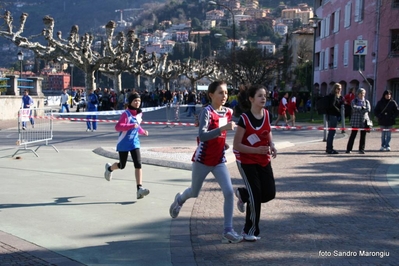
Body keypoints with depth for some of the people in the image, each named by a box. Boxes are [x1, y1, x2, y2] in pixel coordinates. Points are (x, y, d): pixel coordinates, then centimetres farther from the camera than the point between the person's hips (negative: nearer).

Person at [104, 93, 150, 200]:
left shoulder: (139, 114, 5)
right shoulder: (126, 114, -17)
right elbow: (117, 127, -29)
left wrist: (143, 131, 5)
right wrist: (131, 126, -37)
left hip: (134, 142, 5)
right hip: (123, 143, -5)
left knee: (138, 164, -12)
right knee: (122, 165, 12)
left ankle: (139, 188, -13)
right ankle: (109, 168, 47)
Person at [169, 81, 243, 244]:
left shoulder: (228, 112, 1)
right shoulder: (207, 111, -18)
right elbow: (202, 135, -33)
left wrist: (225, 138, 8)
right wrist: (222, 128, -42)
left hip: (219, 160, 5)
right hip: (203, 160, -5)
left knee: (229, 192, -11)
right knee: (194, 193, 14)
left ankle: (228, 231, -3)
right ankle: (180, 199, 51)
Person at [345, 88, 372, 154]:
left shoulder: (366, 102, 12)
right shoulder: (354, 101, 6)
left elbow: (368, 109, -5)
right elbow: (354, 107, -14)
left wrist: (358, 108, -8)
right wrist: (362, 108, -7)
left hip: (364, 121, 3)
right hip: (355, 121, -2)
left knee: (363, 136, 2)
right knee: (353, 135, -3)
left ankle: (361, 149, 10)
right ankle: (349, 149, 3)